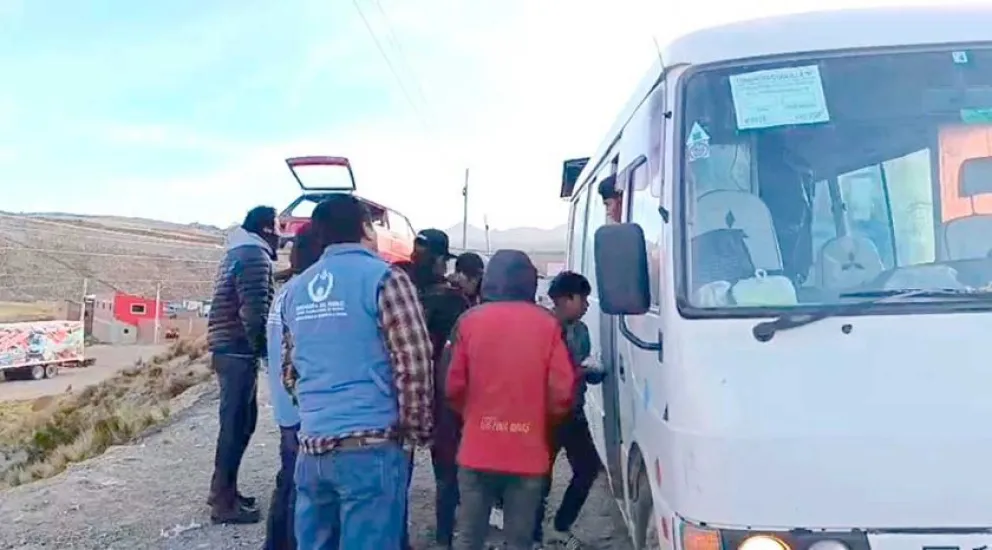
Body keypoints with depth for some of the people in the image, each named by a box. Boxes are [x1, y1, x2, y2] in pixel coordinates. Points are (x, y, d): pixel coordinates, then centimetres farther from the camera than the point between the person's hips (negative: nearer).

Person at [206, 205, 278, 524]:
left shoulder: (239, 253, 19)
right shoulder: (255, 257, -13)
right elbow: (254, 313, -20)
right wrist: (265, 350, -10)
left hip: (229, 348, 10)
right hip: (239, 351, -10)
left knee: (242, 421, 17)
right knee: (236, 424, -4)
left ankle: (222, 490, 26)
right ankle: (224, 502, 2)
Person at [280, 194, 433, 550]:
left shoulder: (297, 289, 13)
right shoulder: (383, 278, -5)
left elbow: (290, 370, 18)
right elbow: (413, 363, -11)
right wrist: (419, 429, -1)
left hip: (312, 446, 6)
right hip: (371, 446, -6)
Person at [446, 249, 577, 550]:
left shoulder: (470, 320, -1)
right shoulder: (547, 324, -3)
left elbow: (454, 387, 1)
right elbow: (562, 392, -5)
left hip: (477, 450, 1)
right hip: (529, 453, -1)